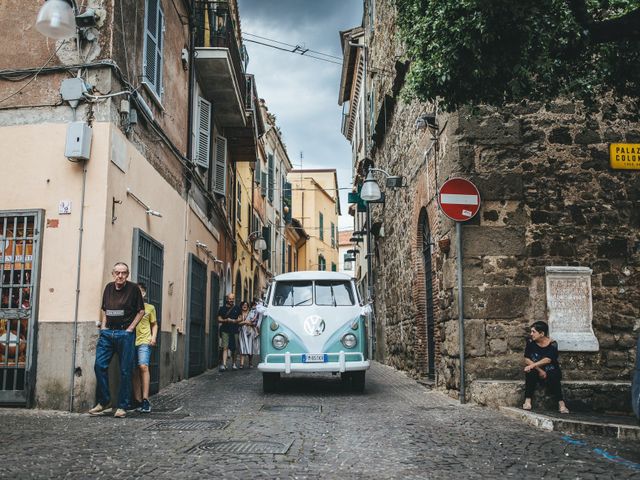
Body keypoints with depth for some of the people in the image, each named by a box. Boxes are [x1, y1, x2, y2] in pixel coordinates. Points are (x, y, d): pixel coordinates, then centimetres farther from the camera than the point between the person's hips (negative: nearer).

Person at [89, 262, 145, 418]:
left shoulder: (133, 288, -3)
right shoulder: (109, 287, 11)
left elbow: (141, 311, 1)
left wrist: (130, 328, -6)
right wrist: (103, 326, 9)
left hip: (125, 333, -4)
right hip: (107, 333, 4)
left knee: (125, 370, 0)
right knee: (100, 365, -3)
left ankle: (122, 407, 7)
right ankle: (104, 403, 10)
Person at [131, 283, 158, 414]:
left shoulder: (150, 308, 11)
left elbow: (154, 324, 17)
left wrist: (153, 337, 2)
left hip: (144, 341, -2)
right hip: (131, 342, 2)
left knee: (143, 366, -19)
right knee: (135, 372, 4)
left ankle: (145, 400, -18)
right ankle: (138, 401, 10)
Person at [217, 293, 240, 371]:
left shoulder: (237, 308, 11)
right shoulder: (222, 308, 8)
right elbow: (219, 319, 6)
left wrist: (234, 321, -9)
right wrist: (226, 320, -12)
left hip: (234, 330, 2)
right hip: (225, 330, -2)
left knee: (234, 348, 7)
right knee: (225, 347, -11)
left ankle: (234, 363, 21)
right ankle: (224, 364, -17)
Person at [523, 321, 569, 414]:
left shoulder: (552, 344, -12)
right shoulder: (531, 342, -5)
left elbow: (547, 360, -27)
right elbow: (527, 360, -11)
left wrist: (532, 365, -40)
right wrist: (540, 370, -22)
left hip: (551, 371, -2)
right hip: (536, 371, 2)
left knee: (553, 378, -34)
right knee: (530, 373, -31)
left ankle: (561, 404, -28)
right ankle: (527, 401, -30)